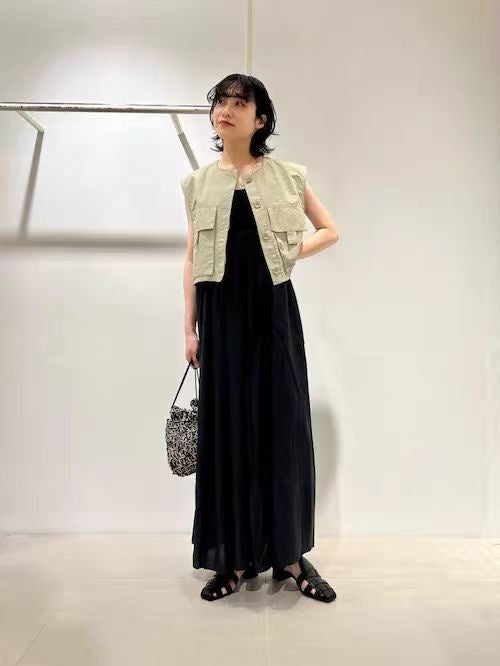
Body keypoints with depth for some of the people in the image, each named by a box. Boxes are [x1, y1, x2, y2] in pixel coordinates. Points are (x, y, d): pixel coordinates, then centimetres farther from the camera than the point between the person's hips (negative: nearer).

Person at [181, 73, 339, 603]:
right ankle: (236, 558, 16)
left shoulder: (286, 177, 6)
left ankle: (291, 555, 14)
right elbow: (192, 260, 8)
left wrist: (290, 254, -3)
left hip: (273, 310, -1)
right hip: (222, 313, 1)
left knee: (282, 423, 0)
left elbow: (330, 230, 14)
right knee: (228, 426, 3)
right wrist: (189, 327, 3)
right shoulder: (199, 184, 9)